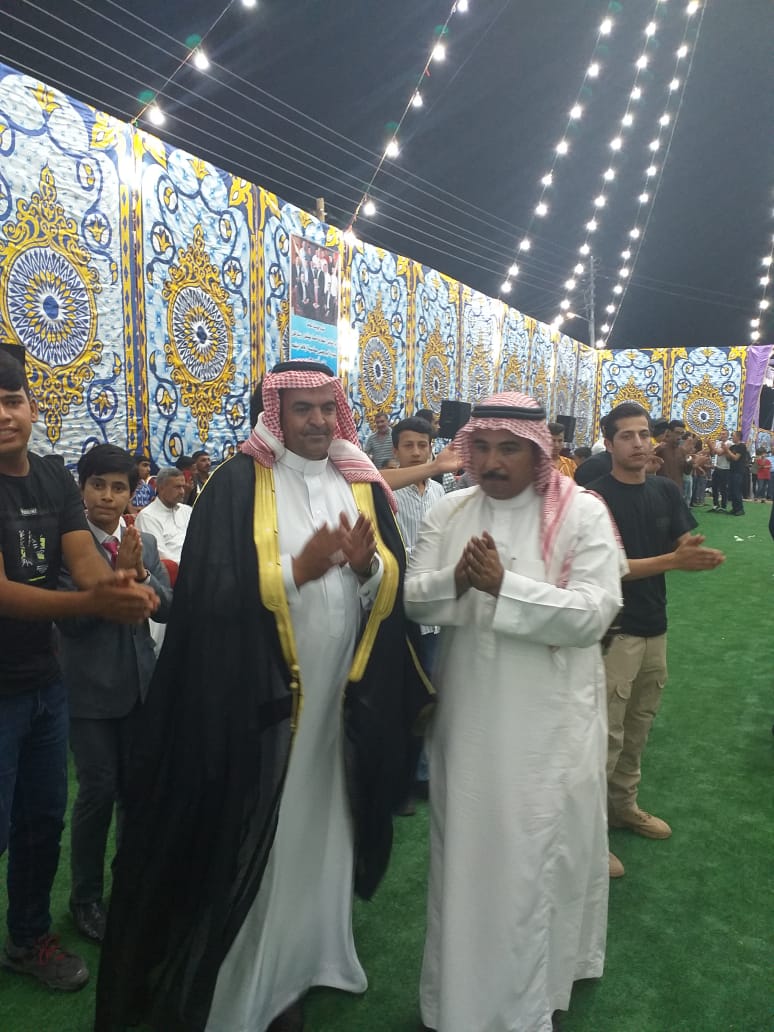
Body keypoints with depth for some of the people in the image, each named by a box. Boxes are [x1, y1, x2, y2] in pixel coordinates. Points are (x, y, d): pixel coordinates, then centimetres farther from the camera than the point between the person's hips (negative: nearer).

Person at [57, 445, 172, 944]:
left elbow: (167, 608, -2)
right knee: (98, 791, 3)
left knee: (137, 789, 16)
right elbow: (70, 618, -18)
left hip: (141, 684, 5)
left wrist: (141, 573, -19)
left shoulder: (145, 543, 3)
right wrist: (117, 571, -25)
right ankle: (86, 897, 26)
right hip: (89, 688, -4)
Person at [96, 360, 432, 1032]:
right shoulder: (238, 484, -7)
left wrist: (368, 565, -16)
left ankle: (293, 970, 37)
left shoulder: (364, 486, 7)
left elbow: (395, 590, 5)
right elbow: (211, 592, -15)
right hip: (258, 698, -4)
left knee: (316, 834, 16)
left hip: (342, 699, 5)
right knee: (249, 844, 8)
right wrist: (298, 569, -22)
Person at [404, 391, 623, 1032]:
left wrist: (504, 585, -26)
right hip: (469, 714, 3)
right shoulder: (449, 512, 2)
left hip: (551, 719, -3)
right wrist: (457, 580, -22)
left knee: (541, 853, 11)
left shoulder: (583, 513, -9)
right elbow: (414, 600, -2)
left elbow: (594, 613, -18)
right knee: (467, 847, 17)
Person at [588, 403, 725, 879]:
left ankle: (624, 806, 35)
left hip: (655, 626, 6)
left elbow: (682, 548, 4)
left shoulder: (667, 490, 6)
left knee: (639, 727, 18)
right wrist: (674, 560, -28)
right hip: (615, 630, -6)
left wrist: (695, 552, -20)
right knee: (607, 733, -2)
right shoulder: (597, 497, -13)